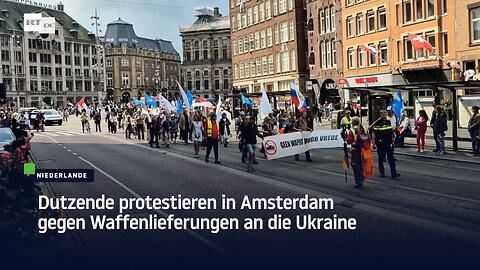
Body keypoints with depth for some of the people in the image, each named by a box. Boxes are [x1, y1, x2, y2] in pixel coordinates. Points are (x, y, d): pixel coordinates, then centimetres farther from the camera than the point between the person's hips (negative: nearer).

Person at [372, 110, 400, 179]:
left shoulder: (388, 122, 9)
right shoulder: (377, 123, -5)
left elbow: (391, 132, 19)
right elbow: (374, 134, -6)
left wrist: (392, 140, 16)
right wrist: (374, 143, -11)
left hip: (388, 144, 3)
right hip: (380, 144, -3)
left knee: (391, 158, -3)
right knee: (381, 159, 7)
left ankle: (393, 173, -5)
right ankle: (382, 173, 18)